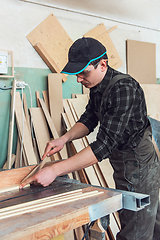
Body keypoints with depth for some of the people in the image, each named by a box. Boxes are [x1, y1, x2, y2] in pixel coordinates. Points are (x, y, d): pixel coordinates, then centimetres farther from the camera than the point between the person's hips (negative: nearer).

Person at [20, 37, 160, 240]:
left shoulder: (124, 89, -28)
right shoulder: (97, 86, 2)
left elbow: (105, 144, -34)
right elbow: (89, 119, 9)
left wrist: (55, 170, -36)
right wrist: (64, 138, -12)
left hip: (139, 168, -9)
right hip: (124, 167, 9)